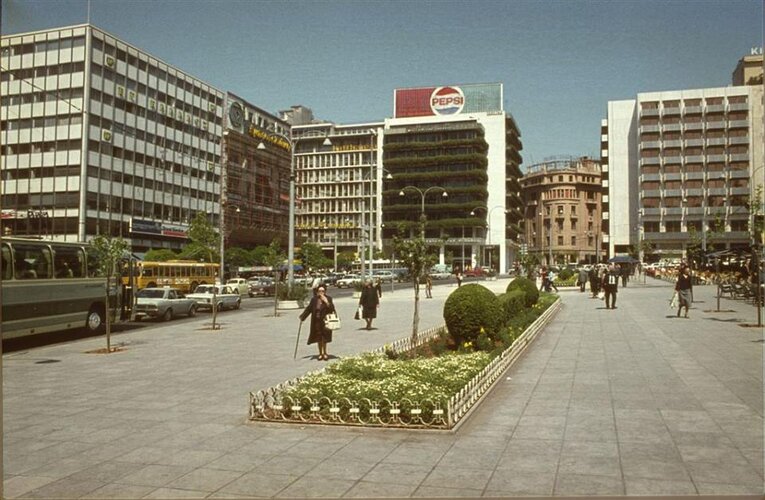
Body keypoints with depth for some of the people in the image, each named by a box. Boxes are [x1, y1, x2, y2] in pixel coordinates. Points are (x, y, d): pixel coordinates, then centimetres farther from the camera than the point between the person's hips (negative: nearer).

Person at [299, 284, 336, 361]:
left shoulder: (328, 299, -2)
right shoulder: (314, 299, 1)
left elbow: (332, 309, -8)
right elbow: (308, 309, 7)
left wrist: (327, 302, -21)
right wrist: (302, 316, 7)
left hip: (325, 321, -2)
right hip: (317, 321, 2)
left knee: (324, 338, -3)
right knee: (319, 338, 7)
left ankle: (324, 353, 14)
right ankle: (320, 353, 20)